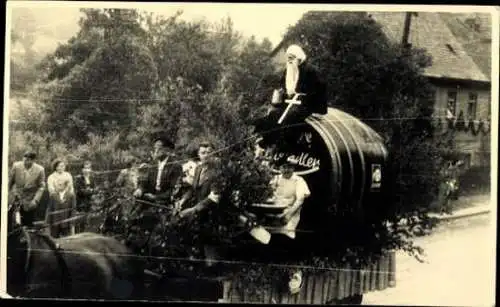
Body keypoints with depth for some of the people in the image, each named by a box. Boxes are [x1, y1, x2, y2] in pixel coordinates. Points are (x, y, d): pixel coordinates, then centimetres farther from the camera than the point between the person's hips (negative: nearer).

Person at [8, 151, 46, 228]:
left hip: (29, 202, -2)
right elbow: (10, 181, 6)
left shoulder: (40, 170, -10)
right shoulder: (16, 166, -6)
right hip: (15, 198, 2)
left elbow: (41, 187, -5)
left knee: (27, 224, 2)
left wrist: (35, 200, -13)